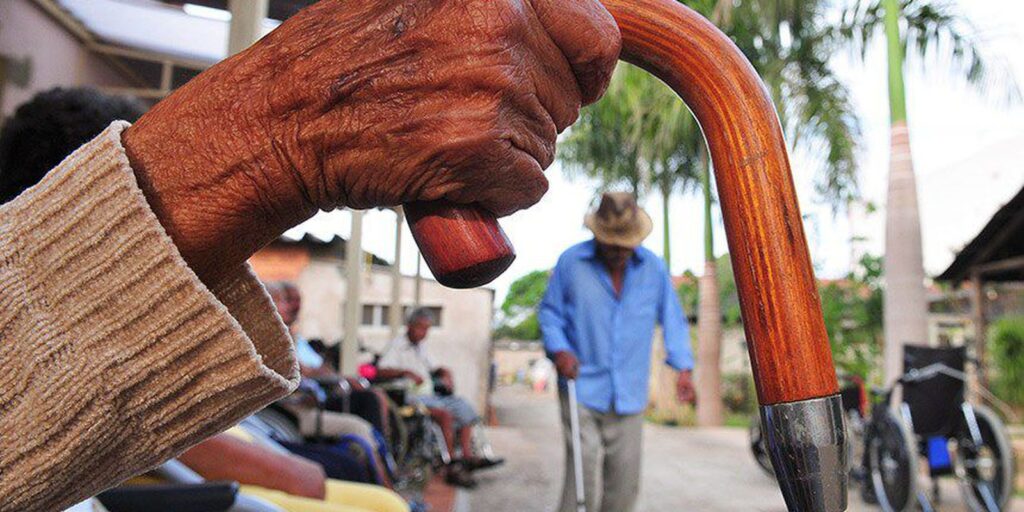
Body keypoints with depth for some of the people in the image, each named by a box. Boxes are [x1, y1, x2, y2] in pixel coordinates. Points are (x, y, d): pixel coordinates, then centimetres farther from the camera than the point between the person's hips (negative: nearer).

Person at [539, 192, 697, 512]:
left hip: (629, 397, 3)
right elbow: (549, 312, 4)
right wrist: (559, 350, -13)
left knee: (625, 482, 11)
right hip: (582, 392, -3)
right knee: (581, 476, -8)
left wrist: (683, 368, -2)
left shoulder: (654, 268, 2)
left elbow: (672, 319, 8)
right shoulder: (571, 262, -4)